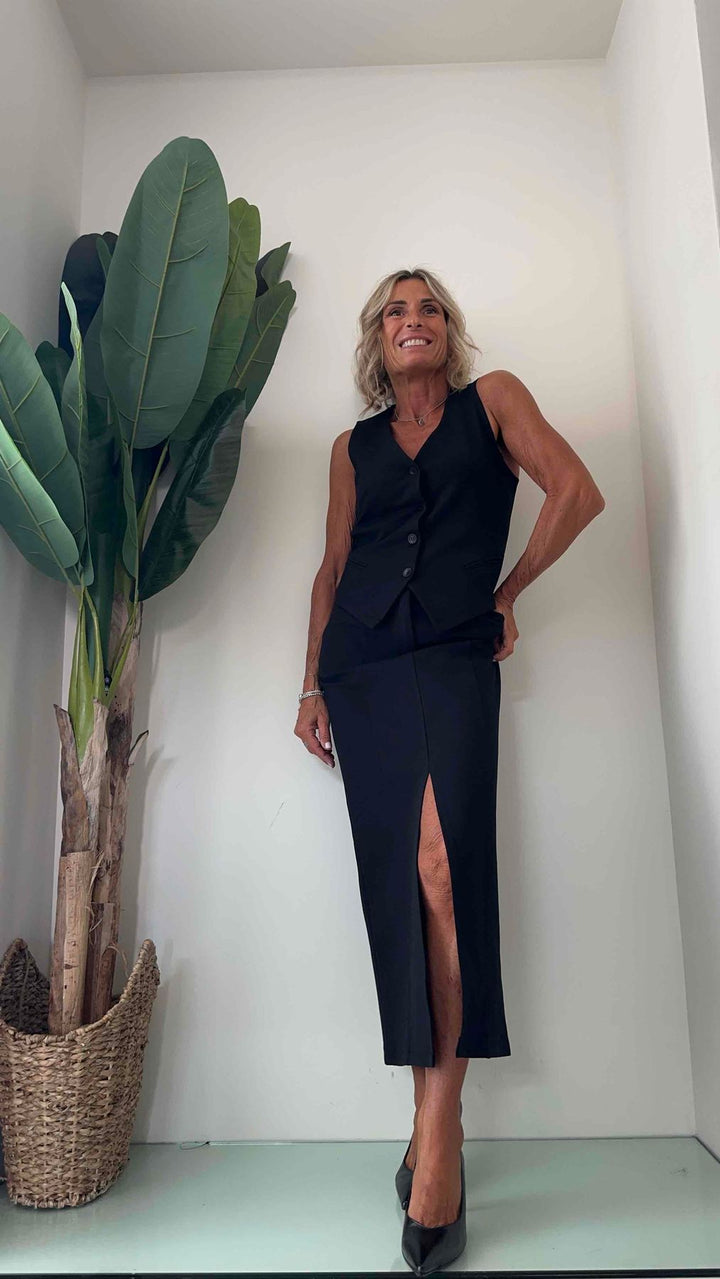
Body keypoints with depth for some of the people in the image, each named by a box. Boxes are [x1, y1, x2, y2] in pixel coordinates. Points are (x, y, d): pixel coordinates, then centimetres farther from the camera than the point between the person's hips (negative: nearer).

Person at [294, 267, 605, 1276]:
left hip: (454, 657, -3)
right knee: (396, 882, 1)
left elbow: (578, 492, 5)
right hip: (362, 665, 3)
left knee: (443, 866, -19)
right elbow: (333, 565, 16)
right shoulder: (353, 447, 20)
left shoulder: (493, 399, 13)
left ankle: (437, 1130, -8)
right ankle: (437, 1126, 12)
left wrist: (509, 591, 5)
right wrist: (312, 682, 10)